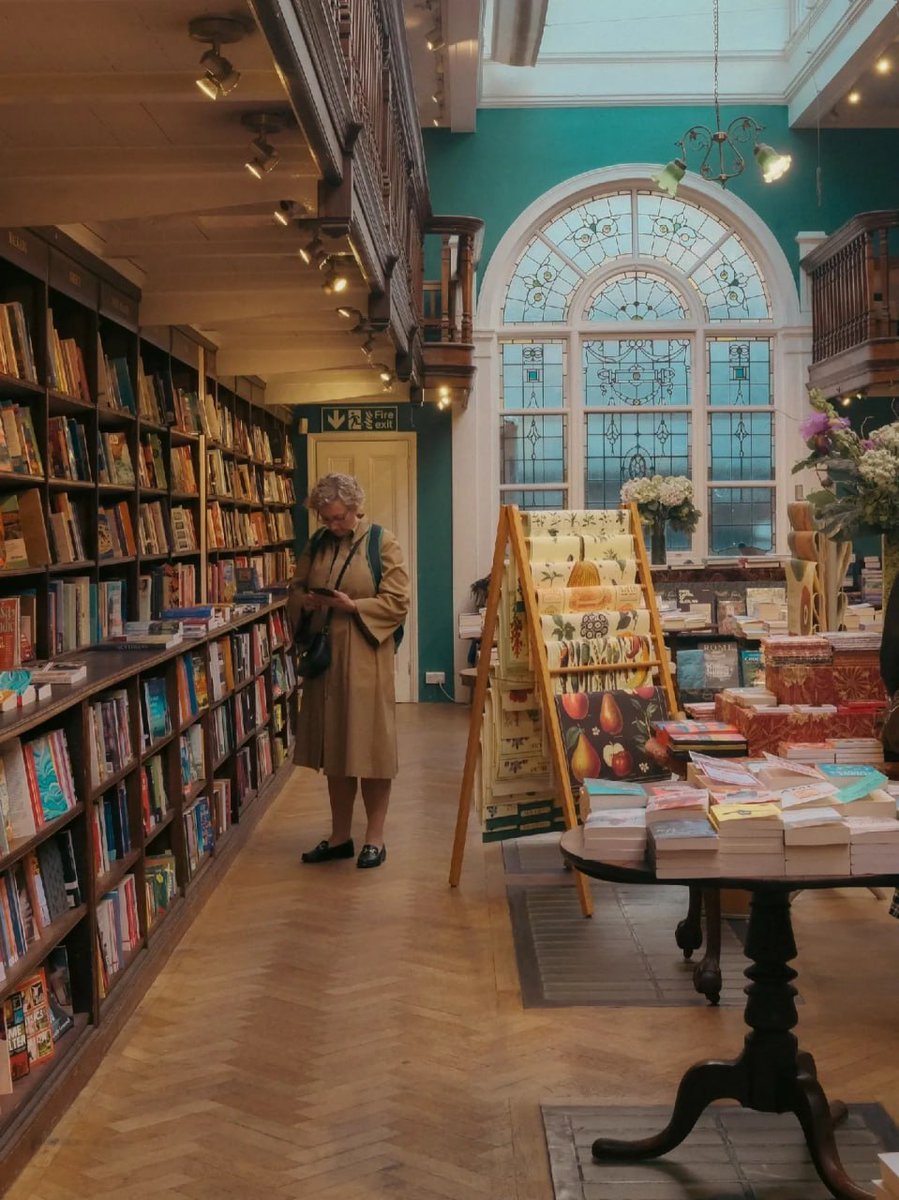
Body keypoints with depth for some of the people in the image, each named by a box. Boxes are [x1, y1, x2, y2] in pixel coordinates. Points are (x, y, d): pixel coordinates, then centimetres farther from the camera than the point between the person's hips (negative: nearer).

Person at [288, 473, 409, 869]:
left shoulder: (382, 542, -4)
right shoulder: (316, 544, 10)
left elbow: (397, 602, -8)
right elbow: (295, 591, 16)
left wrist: (354, 606, -20)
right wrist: (305, 601, -7)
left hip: (366, 658, -5)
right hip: (324, 657, 5)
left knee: (370, 745, 0)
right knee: (334, 748, 11)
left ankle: (375, 837, 13)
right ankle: (339, 836, 22)